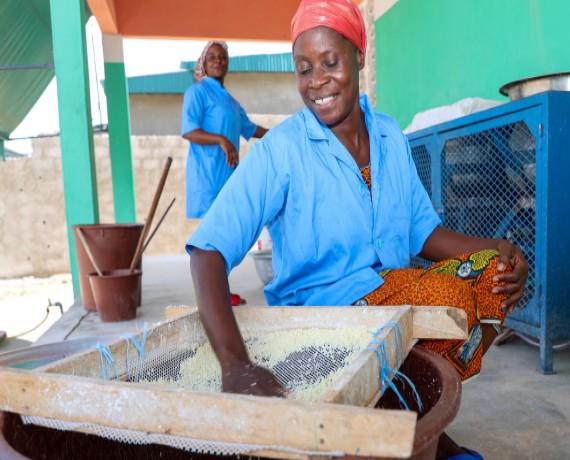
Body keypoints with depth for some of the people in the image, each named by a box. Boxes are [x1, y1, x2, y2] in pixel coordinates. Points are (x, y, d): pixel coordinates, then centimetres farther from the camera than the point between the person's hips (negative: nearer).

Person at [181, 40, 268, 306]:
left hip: (228, 172, 8)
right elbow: (188, 131, -15)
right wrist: (221, 140, -27)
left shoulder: (229, 99, 23)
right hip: (208, 173, -8)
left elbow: (249, 129, 34)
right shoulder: (198, 92, -3)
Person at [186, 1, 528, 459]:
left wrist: (494, 250, -11)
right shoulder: (279, 150, -14)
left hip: (393, 289, 6)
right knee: (453, 297, -25)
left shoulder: (391, 137, 4)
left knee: (493, 271, -12)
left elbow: (424, 232, 9)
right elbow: (208, 251, -24)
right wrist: (235, 364, -39)